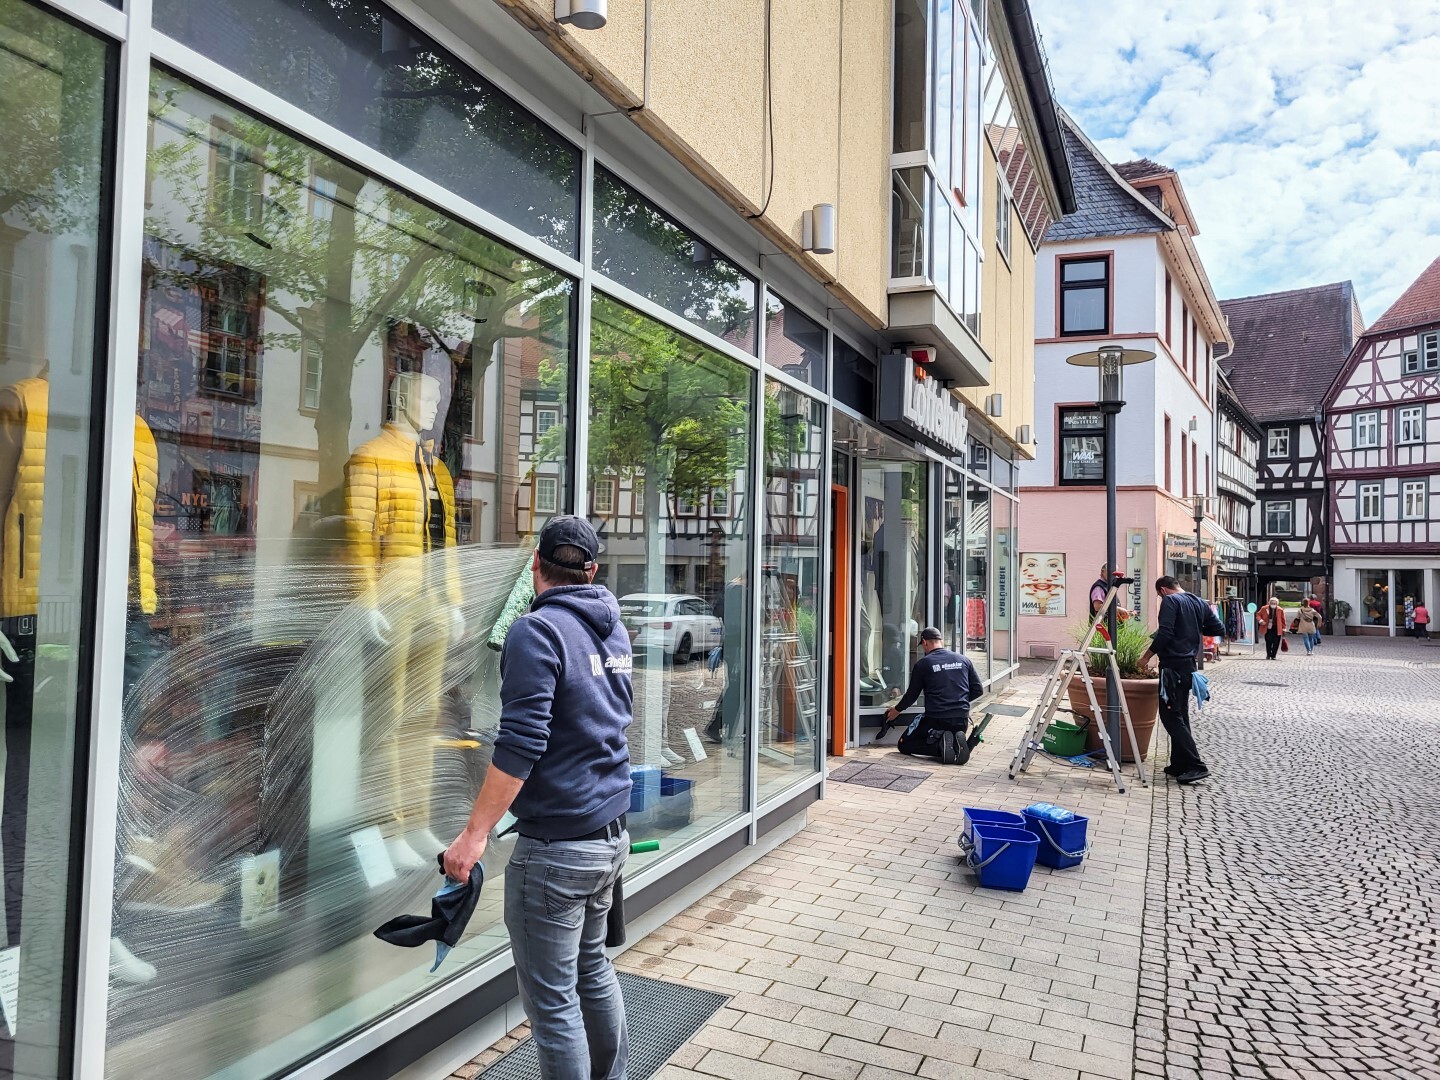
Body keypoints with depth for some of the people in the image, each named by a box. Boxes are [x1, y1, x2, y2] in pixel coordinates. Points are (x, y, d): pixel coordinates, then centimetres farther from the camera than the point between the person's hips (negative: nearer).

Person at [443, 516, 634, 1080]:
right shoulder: (613, 629, 9)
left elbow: (520, 745, -22)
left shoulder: (536, 631, -15)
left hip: (556, 848, -9)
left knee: (552, 998, 4)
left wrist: (475, 834, -17)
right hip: (611, 834, 9)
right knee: (592, 967, 24)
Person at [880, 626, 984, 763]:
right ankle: (956, 743, -3)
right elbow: (978, 689, 9)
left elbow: (912, 694, 7)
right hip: (962, 720, 4)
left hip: (935, 719, -4)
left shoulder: (922, 664, -2)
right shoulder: (964, 660, 8)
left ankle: (941, 744, -12)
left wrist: (897, 710, 25)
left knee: (904, 745, 12)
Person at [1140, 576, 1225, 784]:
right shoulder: (1199, 603, 13)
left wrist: (1147, 656, -11)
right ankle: (1180, 764, 18)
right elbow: (1218, 628, 14)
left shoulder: (1170, 601, -9)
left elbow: (1164, 633, -19)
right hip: (1189, 665, 9)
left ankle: (1196, 765, -12)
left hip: (1173, 664, -9)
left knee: (1170, 715, -7)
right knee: (1180, 715, 15)